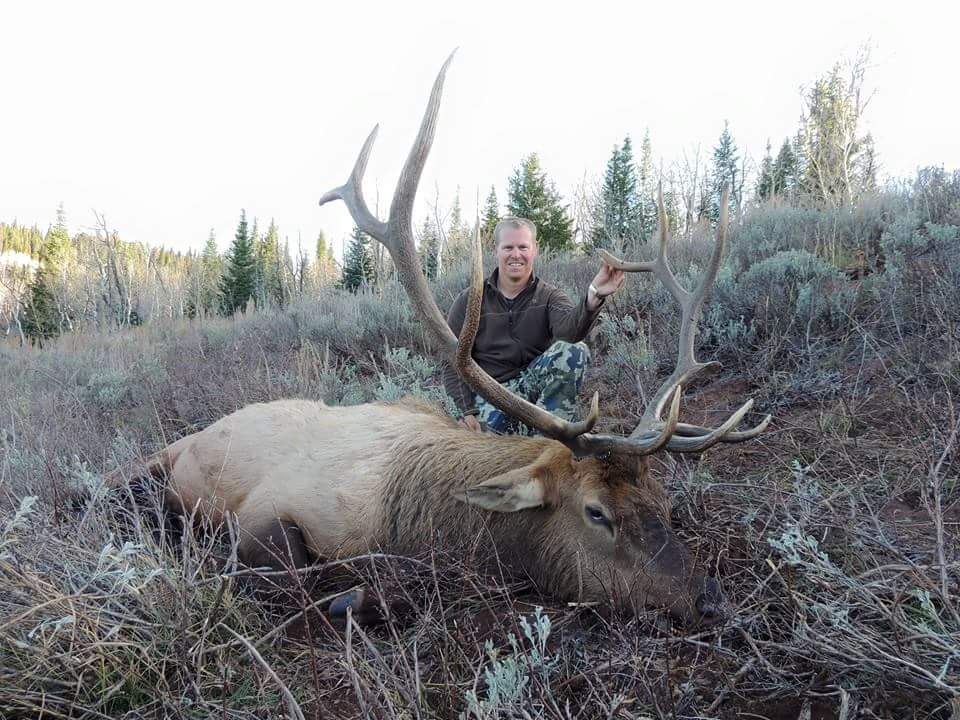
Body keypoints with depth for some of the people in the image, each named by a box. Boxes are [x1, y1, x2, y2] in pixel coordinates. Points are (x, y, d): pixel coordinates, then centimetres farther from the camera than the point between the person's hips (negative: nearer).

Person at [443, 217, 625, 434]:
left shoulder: (548, 297, 1)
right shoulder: (469, 301, 2)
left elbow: (568, 329, -24)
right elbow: (454, 363, 2)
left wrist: (593, 296, -44)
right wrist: (468, 412, -12)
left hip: (533, 383, 2)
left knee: (574, 351, -26)